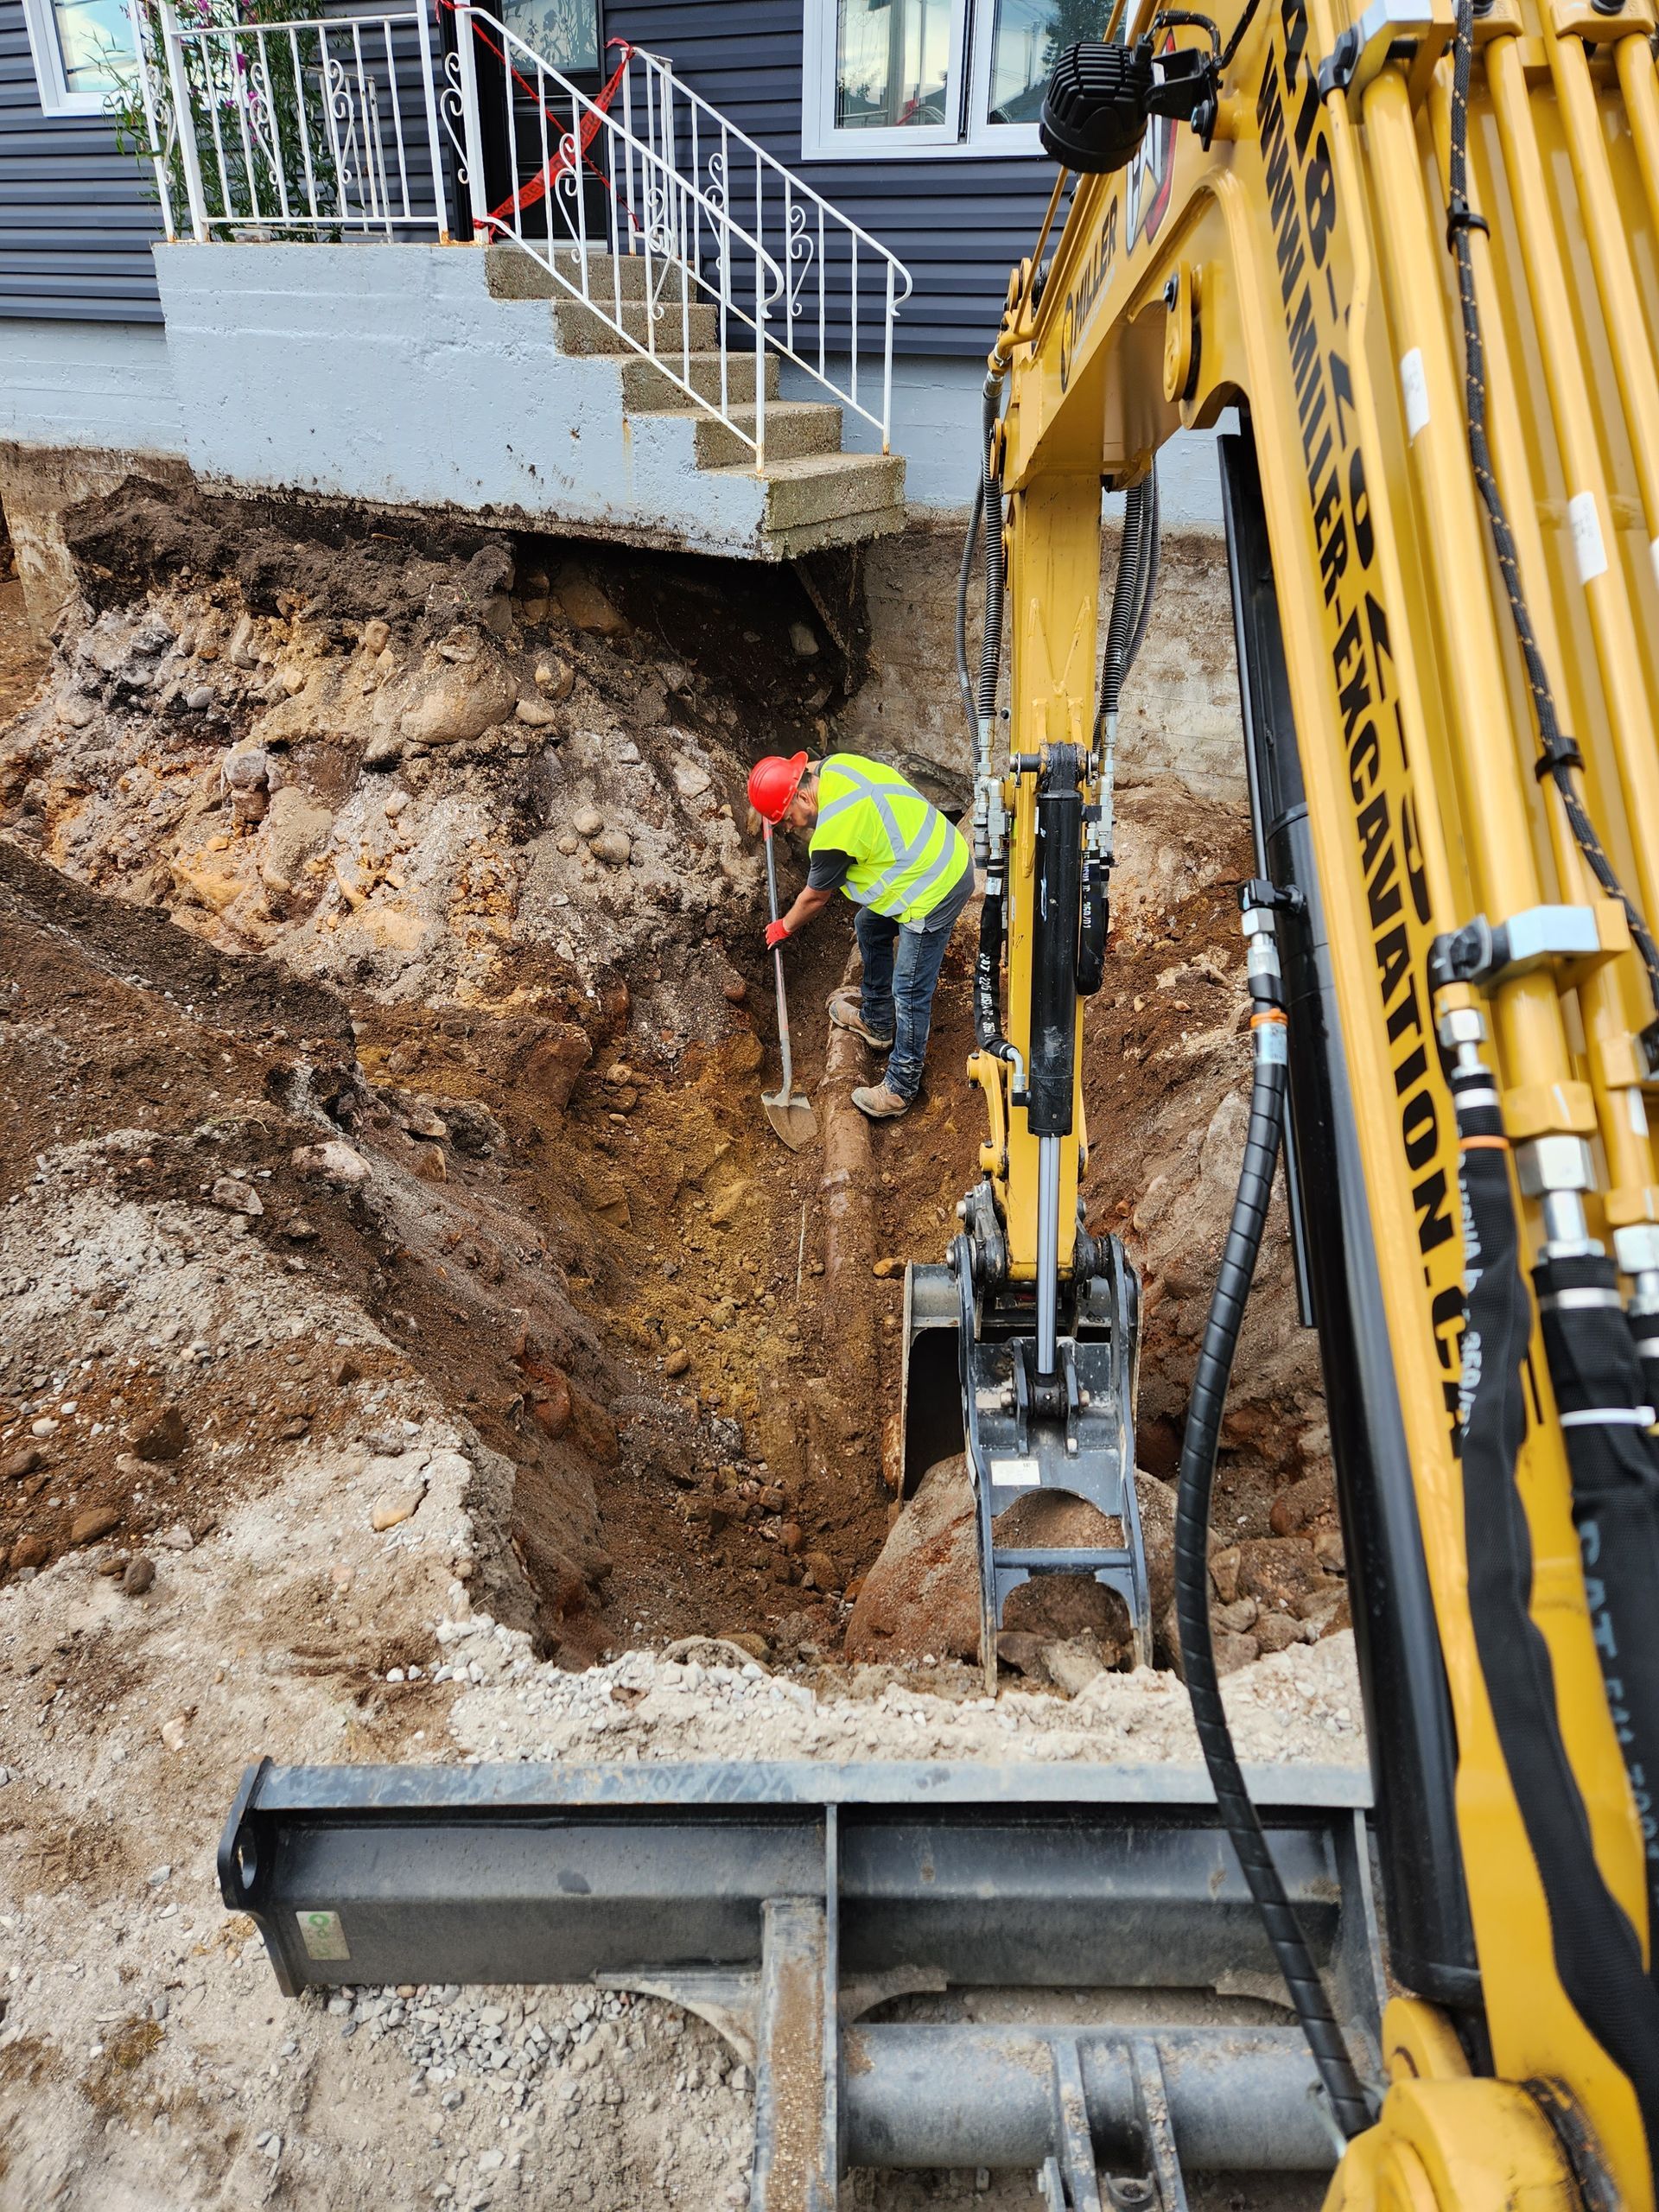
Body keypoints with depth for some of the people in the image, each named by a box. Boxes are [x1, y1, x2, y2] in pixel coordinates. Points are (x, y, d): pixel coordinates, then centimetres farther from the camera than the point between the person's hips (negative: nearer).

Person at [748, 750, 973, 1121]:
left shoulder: (832, 833, -26)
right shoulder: (837, 764, -3)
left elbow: (816, 897, -7)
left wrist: (784, 927, 11)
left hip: (933, 892, -11)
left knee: (909, 991, -2)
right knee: (870, 927, 27)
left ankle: (901, 1088, 11)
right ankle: (876, 1020, 44)